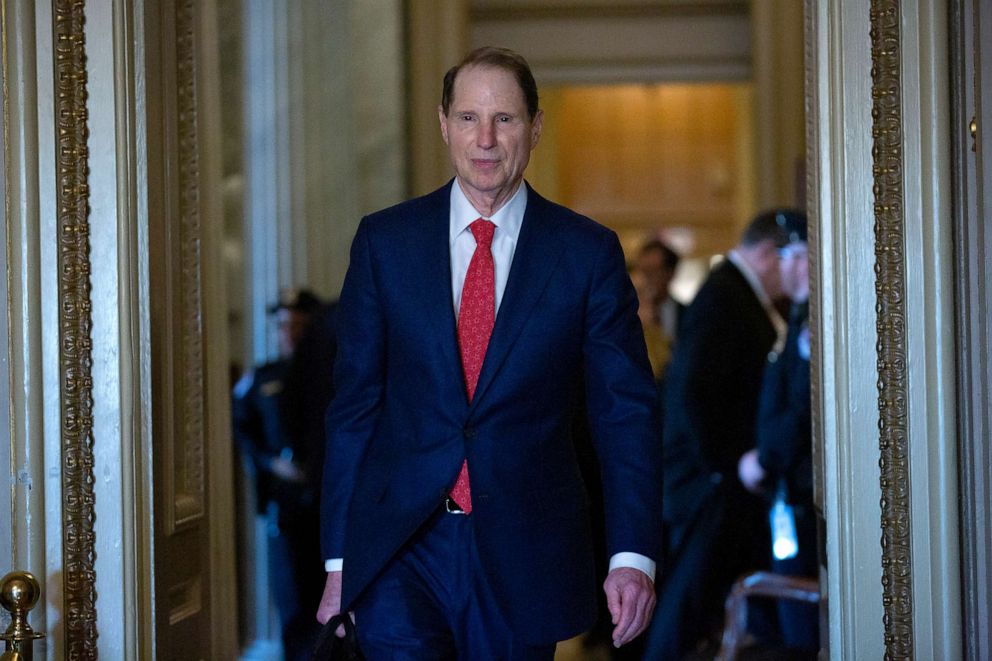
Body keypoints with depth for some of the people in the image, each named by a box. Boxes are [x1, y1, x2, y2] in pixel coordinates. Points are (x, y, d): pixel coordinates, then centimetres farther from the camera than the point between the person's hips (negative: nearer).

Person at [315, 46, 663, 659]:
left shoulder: (589, 252, 1)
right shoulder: (384, 241, 4)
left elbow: (625, 412, 1)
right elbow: (354, 404, 6)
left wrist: (634, 556, -10)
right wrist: (339, 560, 3)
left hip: (523, 560, 0)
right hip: (400, 546, 0)